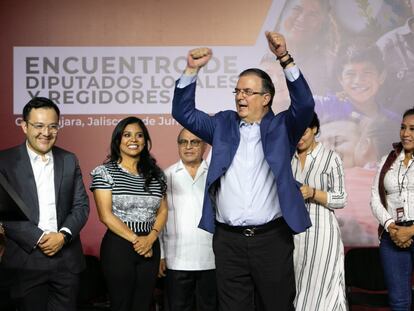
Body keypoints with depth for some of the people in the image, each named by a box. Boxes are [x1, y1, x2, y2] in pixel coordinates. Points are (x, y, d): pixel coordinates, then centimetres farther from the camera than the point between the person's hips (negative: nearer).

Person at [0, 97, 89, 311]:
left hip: (67, 259, 3)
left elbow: (81, 205, 6)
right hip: (26, 261, -2)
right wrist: (39, 238, -15)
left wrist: (63, 235, -10)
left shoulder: (69, 161, 9)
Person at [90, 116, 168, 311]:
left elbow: (163, 211, 9)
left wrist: (151, 238, -9)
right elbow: (105, 215, -9)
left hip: (150, 247, 4)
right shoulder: (104, 172, -3)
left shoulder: (155, 174, 10)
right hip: (118, 246, -4)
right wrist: (135, 240, -12)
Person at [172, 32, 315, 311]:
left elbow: (305, 104, -11)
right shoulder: (223, 125, 11)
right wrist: (192, 69, -3)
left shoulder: (281, 127, 4)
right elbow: (184, 112, 9)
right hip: (228, 239, 2)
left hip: (272, 237, -2)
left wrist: (285, 58, -20)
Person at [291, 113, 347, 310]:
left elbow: (341, 199, -4)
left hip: (320, 231, -4)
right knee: (293, 287, 5)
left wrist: (313, 193, -17)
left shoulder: (331, 158, -3)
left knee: (321, 289, -4)